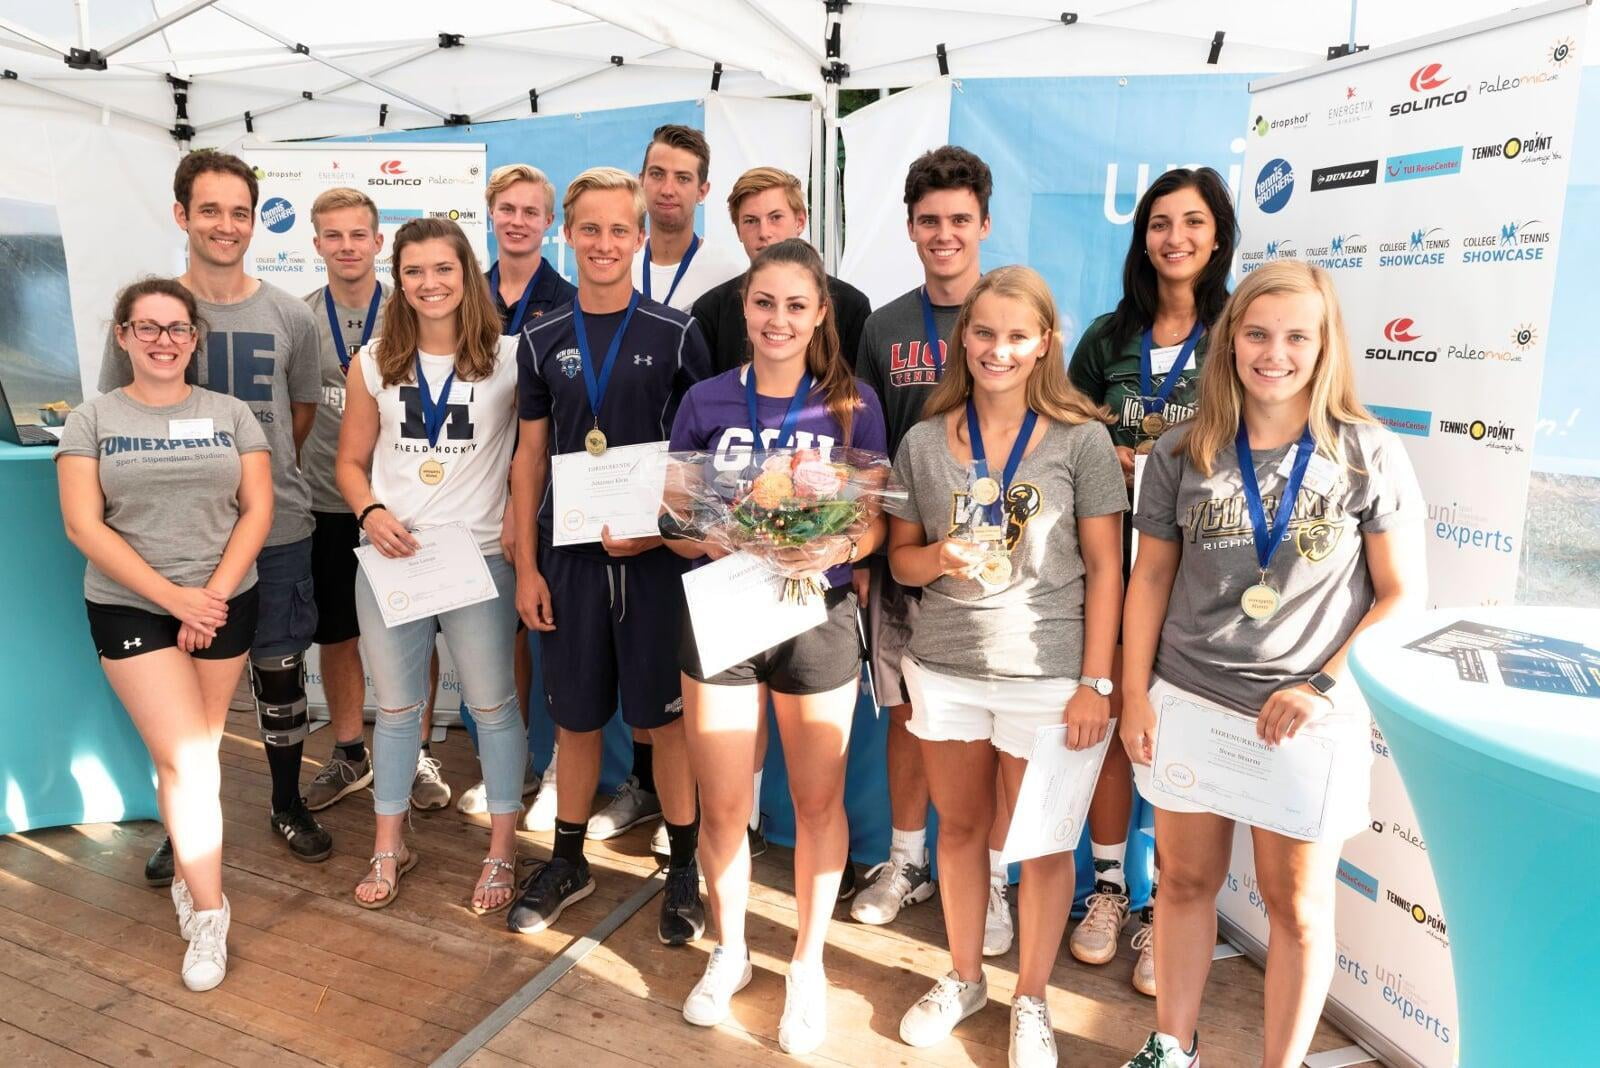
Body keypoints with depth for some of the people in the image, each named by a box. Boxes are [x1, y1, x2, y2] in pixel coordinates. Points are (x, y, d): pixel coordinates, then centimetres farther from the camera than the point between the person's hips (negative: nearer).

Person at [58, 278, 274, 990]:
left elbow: (257, 511, 0)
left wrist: (212, 596, -10)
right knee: (185, 759, -7)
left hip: (225, 605, 2)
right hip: (130, 610, -1)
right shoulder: (93, 420, 2)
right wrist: (174, 597, -14)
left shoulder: (230, 415, 5)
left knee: (191, 754, 8)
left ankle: (186, 876, 26)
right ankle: (208, 913, 4)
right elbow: (84, 525, -6)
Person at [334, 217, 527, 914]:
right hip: (389, 557, 3)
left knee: (493, 705, 5)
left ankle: (501, 854, 22)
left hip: (479, 557, -3)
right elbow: (352, 461, 10)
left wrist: (519, 520, -13)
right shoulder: (374, 363, 6)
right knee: (396, 707, 14)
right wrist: (371, 512, -8)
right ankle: (389, 849, 32)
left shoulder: (507, 358, -3)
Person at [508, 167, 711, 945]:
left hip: (656, 553, -2)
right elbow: (531, 458, 7)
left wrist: (662, 528, -13)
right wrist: (526, 566, 2)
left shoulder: (676, 336, -1)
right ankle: (568, 861, 30)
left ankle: (685, 866, 23)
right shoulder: (541, 342, 6)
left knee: (664, 714, 5)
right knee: (575, 716, 12)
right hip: (569, 555, 3)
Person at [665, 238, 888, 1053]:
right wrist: (714, 542, -20)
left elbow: (872, 524, -2)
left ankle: (808, 963, 34)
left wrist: (839, 546, -23)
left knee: (818, 800, 12)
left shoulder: (852, 404, -3)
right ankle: (729, 951, 36)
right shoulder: (705, 401, 0)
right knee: (722, 803, 10)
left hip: (818, 618, -1)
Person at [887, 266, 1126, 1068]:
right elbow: (900, 555, 8)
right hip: (943, 669, 3)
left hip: (1047, 673, -2)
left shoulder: (1081, 439, -5)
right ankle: (963, 978, 39)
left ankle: (1031, 1001, 32)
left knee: (1043, 840, 10)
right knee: (960, 825, 17)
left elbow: (1104, 568, -3)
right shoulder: (923, 441, 2)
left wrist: (1096, 682, -7)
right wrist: (940, 558, -15)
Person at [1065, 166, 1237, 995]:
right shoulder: (1109, 335, 8)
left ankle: (1165, 907, 19)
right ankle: (1107, 885, 27)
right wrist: (1118, 462, -8)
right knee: (1109, 720, 9)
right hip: (1111, 549, 2)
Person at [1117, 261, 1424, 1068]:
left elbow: (1402, 595, -3)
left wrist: (1325, 688, -14)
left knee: (1296, 903, 12)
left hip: (1310, 716, -2)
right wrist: (1134, 694, 1)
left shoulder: (1369, 456, -6)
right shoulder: (1182, 453, 0)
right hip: (1187, 700, 2)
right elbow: (1150, 578, 5)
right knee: (1186, 880, 14)